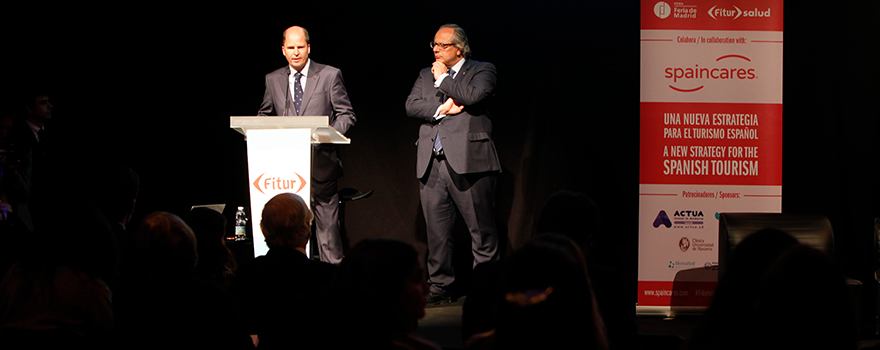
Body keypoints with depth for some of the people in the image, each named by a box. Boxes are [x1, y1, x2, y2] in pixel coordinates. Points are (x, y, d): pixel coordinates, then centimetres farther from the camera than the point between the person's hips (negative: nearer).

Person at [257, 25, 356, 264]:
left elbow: (346, 115, 4)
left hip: (320, 162, -3)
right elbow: (264, 116, 21)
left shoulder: (330, 76, 4)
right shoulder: (273, 80, 12)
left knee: (327, 223, -5)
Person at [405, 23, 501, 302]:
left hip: (469, 163, -4)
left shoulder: (482, 71, 6)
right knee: (436, 231, 5)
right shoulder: (426, 75, 21)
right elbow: (411, 106, 6)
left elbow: (473, 95, -15)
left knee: (482, 230, -3)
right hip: (432, 164, 5)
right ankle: (439, 286, 14)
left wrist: (443, 79, -2)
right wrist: (442, 108, -8)